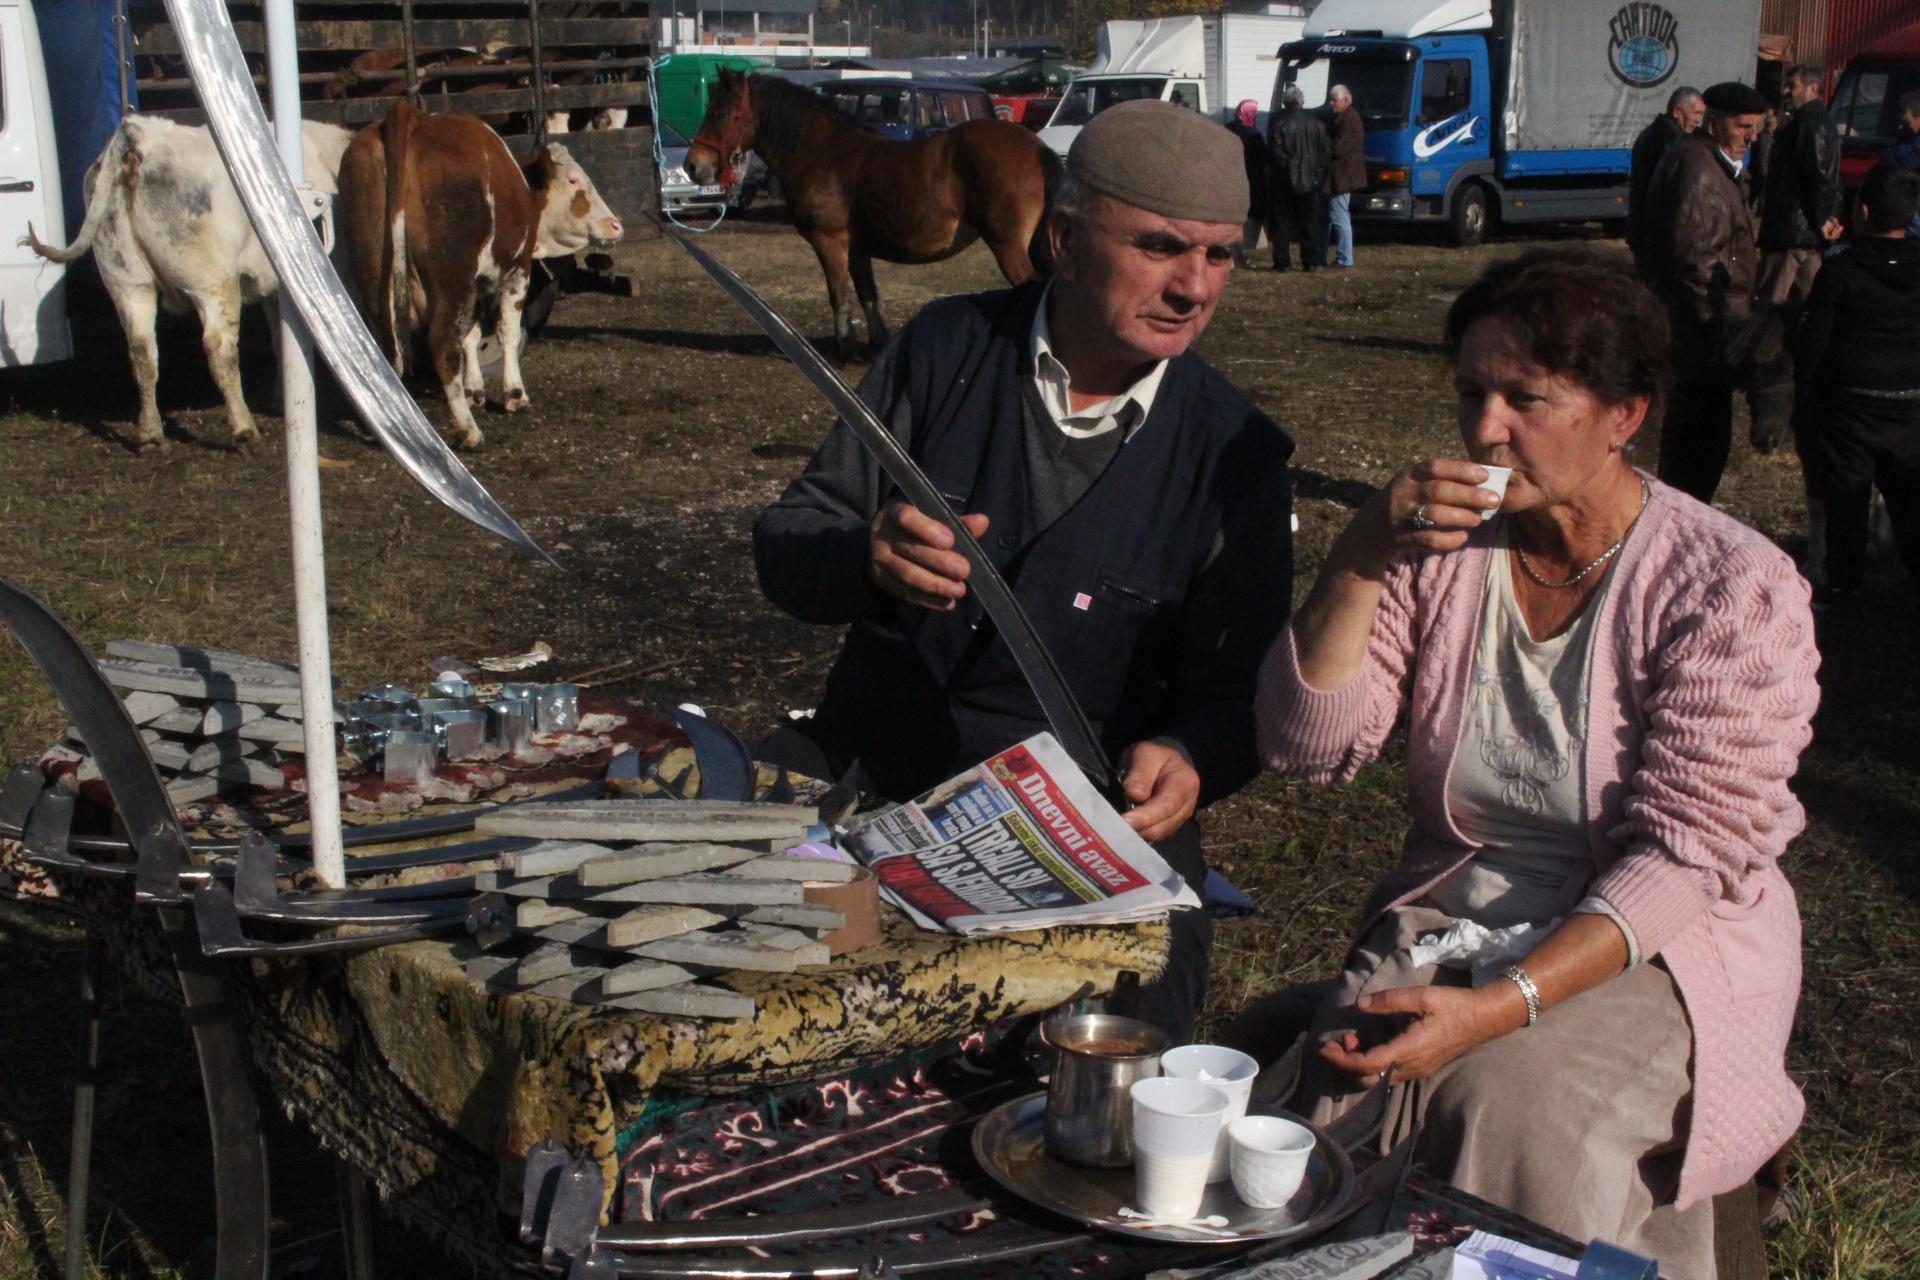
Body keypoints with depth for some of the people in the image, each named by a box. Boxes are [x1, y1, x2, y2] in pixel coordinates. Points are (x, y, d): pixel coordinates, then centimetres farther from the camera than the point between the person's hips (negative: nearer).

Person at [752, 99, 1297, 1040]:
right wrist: (870, 560, -21)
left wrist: (1189, 759, -21)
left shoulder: (1234, 454, 1)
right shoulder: (947, 351, 4)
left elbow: (1240, 690, 4)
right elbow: (783, 548, 4)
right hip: (872, 767, 2)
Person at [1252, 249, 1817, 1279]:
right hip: (1443, 927, 3)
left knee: (1526, 1118, -30)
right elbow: (1307, 747, -5)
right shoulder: (1442, 549, 2)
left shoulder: (1735, 588, -10)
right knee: (1331, 1104, -25)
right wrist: (1360, 558, -18)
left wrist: (1500, 1005, -27)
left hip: (1651, 952, -3)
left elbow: (1683, 856, -16)